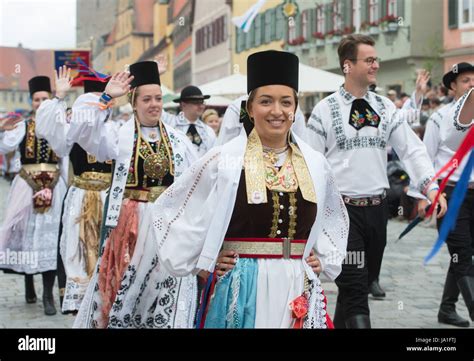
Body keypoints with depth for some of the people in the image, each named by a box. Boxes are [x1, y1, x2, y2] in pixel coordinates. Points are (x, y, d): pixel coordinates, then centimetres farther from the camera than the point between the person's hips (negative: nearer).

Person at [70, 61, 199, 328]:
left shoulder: (178, 140, 9)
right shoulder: (119, 133, 1)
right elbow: (82, 130, -13)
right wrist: (106, 98, -12)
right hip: (131, 223, -2)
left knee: (166, 295, 6)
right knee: (124, 287, 2)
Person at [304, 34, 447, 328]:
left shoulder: (386, 108, 7)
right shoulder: (326, 110, -4)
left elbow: (412, 149, 2)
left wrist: (431, 186, -13)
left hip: (377, 208, 5)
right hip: (343, 208, -5)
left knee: (364, 283, 15)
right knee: (354, 289, -9)